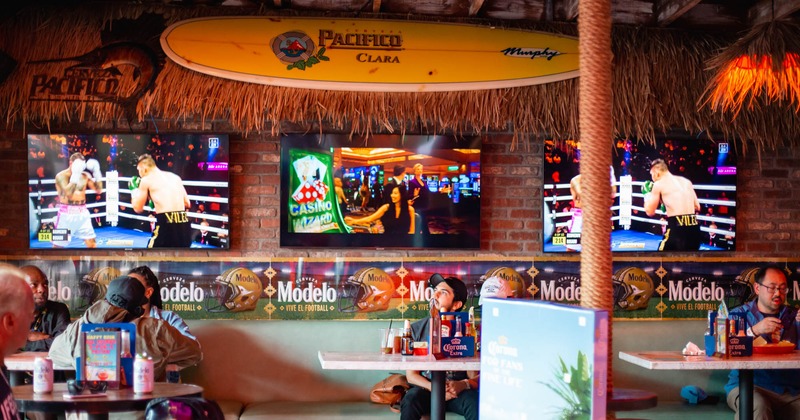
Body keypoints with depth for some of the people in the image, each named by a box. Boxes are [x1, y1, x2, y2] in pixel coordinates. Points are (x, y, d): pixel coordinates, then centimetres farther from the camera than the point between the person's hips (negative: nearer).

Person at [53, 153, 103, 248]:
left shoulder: (85, 176, 6)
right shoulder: (61, 176, -8)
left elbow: (99, 190, 3)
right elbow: (68, 193, -23)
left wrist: (96, 172, -6)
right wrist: (75, 174, -26)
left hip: (82, 213, 4)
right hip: (67, 213, -4)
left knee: (92, 243, 4)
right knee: (58, 245, 1)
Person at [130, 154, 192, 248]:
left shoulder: (146, 180, 4)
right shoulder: (175, 177, 19)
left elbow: (138, 208, 10)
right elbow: (187, 204, 20)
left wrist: (134, 190, 25)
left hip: (166, 223, -5)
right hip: (184, 222, 6)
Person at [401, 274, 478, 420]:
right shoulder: (417, 328, 3)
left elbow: (476, 377, -2)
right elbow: (411, 374, 2)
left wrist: (463, 385, -25)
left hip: (458, 392, -1)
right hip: (426, 389, 1)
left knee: (475, 403, -33)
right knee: (411, 399, -32)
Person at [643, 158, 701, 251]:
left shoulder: (658, 184, 2)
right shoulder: (686, 181, 17)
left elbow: (650, 212, 5)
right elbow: (697, 207, 20)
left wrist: (647, 194, 20)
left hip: (677, 227, -6)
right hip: (694, 227, 6)